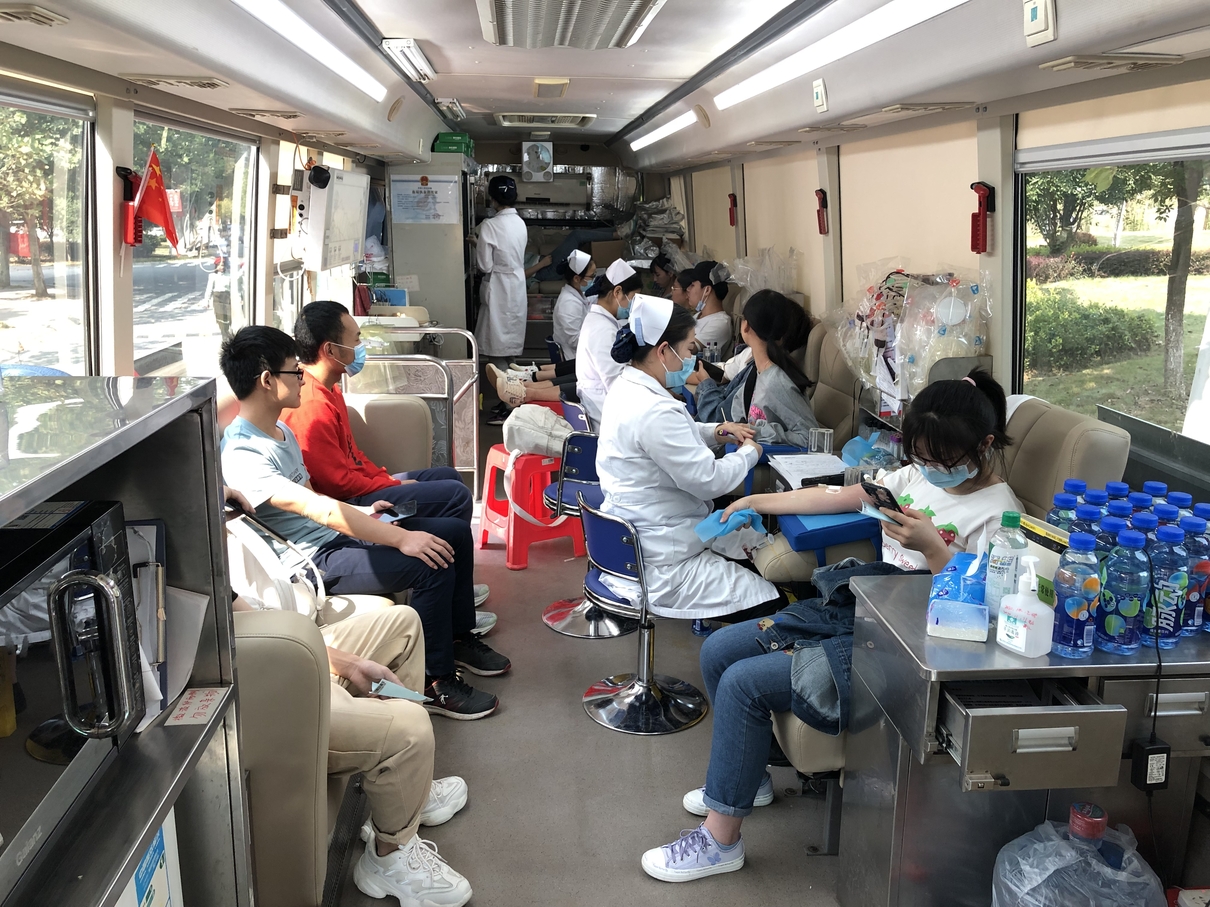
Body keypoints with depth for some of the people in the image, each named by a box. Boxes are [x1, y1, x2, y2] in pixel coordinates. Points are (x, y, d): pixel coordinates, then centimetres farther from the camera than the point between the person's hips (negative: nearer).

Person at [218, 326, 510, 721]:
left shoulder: (281, 431, 10)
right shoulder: (242, 455, -23)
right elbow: (315, 508, -30)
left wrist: (362, 514, 3)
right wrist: (401, 538, -32)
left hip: (337, 534, 10)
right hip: (313, 561, -10)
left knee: (455, 533, 5)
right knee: (432, 565, -26)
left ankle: (458, 637, 21)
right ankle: (434, 681, -11)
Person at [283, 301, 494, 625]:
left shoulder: (326, 388, 7)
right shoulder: (313, 406, -27)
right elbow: (339, 482, -24)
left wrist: (387, 478, 5)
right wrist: (394, 486, -12)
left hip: (360, 483, 11)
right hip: (349, 504, -11)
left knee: (448, 476, 19)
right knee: (456, 496, -14)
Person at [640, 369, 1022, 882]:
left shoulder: (998, 514, -12)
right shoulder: (918, 477, 9)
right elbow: (837, 497, 16)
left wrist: (932, 548, -28)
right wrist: (759, 502, 15)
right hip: (855, 607, 9)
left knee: (744, 683, -18)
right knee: (718, 652, 5)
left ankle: (719, 841, -4)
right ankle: (748, 777, 27)